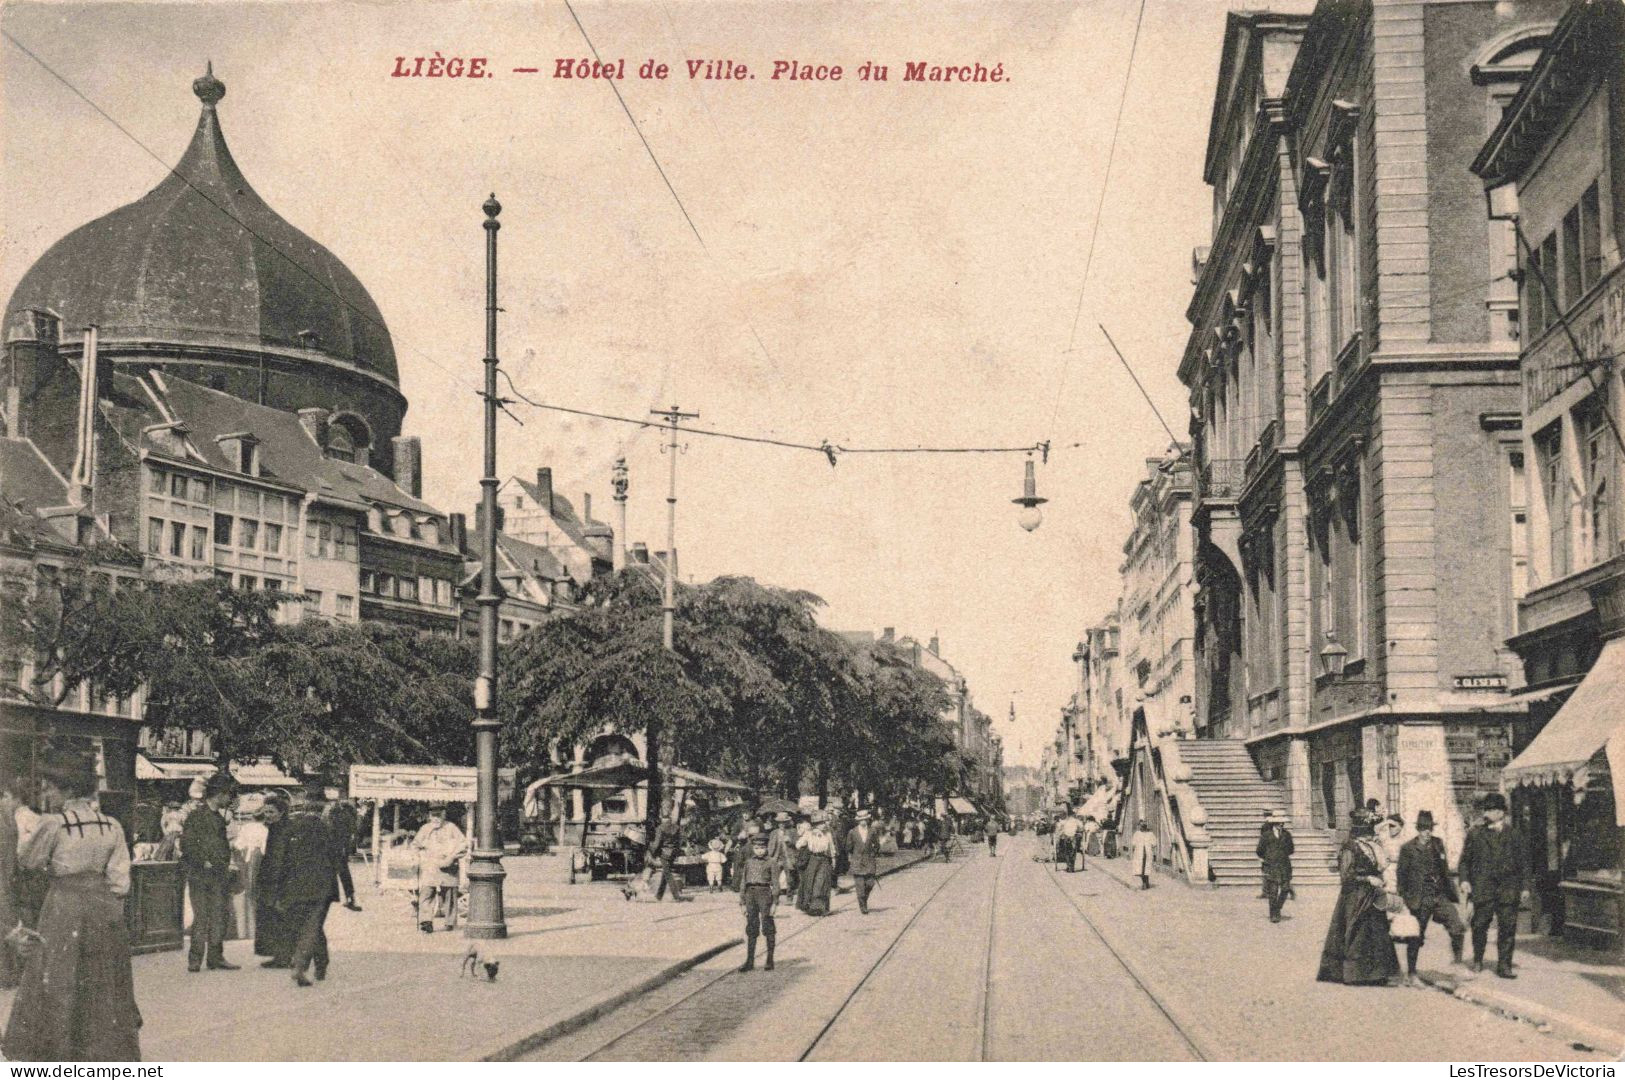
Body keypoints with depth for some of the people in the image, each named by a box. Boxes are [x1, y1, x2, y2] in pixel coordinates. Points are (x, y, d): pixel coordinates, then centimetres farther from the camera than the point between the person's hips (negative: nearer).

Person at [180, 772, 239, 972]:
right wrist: (204, 862, -14)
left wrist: (226, 864, 13)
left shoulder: (219, 817, 17)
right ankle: (195, 959, 0)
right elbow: (186, 845, -14)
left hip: (219, 876, 7)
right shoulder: (196, 816, -8)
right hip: (200, 875, -7)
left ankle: (215, 957, 12)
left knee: (221, 917, 5)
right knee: (201, 917, -6)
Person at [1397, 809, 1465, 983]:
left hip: (1441, 896, 4)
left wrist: (1450, 890, 13)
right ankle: (1410, 973, 14)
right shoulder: (1408, 848, -5)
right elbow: (1402, 875, -3)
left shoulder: (1438, 844, 9)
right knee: (1416, 937, 2)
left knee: (1457, 928, -8)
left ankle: (1458, 964, 7)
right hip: (1420, 899, -4)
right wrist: (1404, 898, -5)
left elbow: (1445, 869, 17)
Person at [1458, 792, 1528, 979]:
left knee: (1508, 927, -1)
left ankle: (1504, 965, 6)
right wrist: (1464, 880, -4)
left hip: (1508, 888, 1)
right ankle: (1477, 961, 19)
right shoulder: (1475, 833, 9)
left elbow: (1524, 863, 13)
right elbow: (1465, 859, 10)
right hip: (1482, 886, -1)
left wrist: (1525, 887, 7)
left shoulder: (1514, 835, 11)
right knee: (1480, 925, 0)